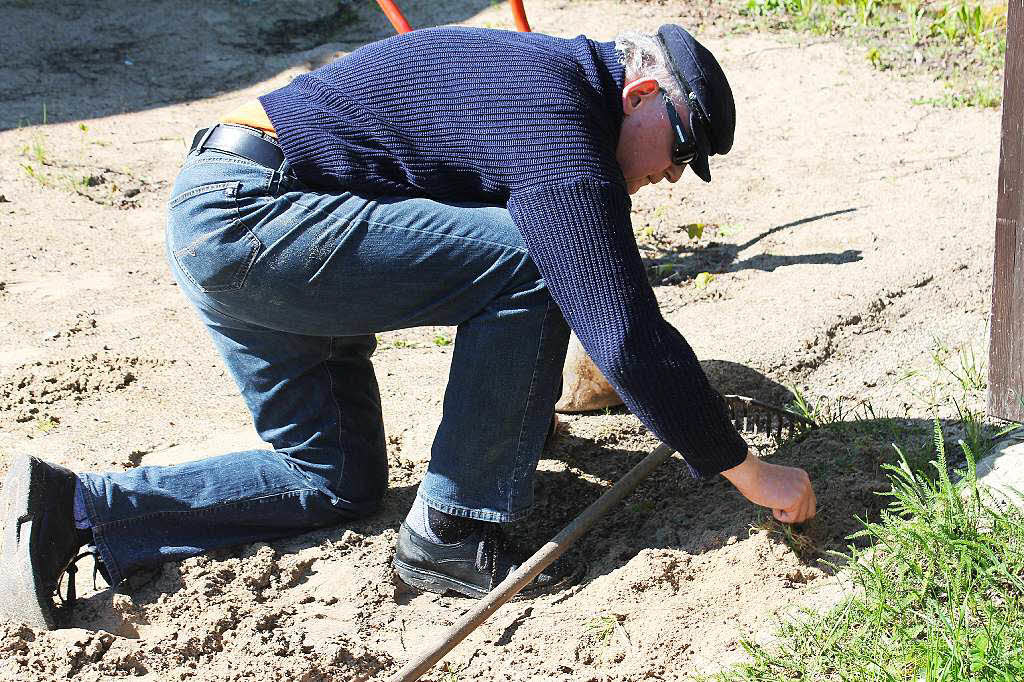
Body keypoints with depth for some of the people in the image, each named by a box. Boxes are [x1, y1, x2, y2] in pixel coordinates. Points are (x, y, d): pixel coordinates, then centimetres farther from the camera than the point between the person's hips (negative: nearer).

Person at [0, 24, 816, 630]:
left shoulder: (530, 74, 15)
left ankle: (68, 508, 11)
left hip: (210, 222, 11)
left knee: (340, 484, 14)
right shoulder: (560, 130, -16)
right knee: (530, 265, -17)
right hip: (248, 216, -11)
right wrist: (753, 475, -11)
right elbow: (628, 333, -20)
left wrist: (534, 390, 42)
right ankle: (453, 532, -7)